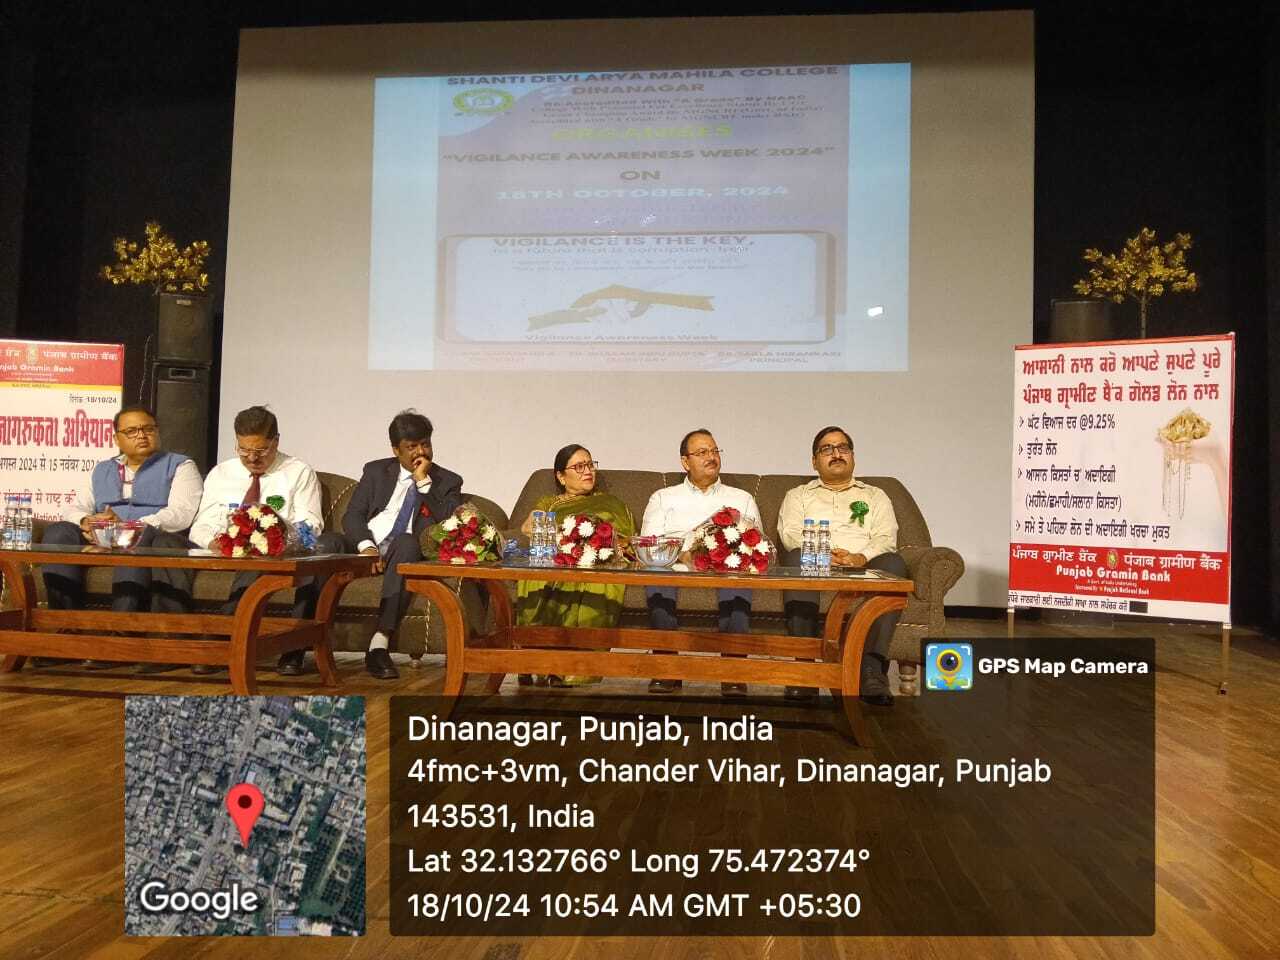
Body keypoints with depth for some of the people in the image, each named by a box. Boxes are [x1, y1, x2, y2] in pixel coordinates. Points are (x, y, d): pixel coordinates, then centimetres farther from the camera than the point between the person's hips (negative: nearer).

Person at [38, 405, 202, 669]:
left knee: (139, 537, -37)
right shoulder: (101, 471, 29)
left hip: (155, 541, -5)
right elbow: (76, 509, 17)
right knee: (58, 532, -21)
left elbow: (181, 514, -5)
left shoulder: (179, 466, 12)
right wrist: (86, 522, -9)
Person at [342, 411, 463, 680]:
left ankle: (380, 643, -44)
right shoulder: (376, 471, 17)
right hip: (367, 549, 2)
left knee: (406, 543, -37)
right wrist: (366, 546, -13)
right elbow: (352, 516, 8)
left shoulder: (448, 482, 13)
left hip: (408, 551, -2)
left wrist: (424, 483, -6)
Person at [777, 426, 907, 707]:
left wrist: (861, 557, -15)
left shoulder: (875, 496, 27)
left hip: (864, 567, 1)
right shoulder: (798, 495, 26)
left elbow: (886, 538, 9)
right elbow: (790, 533, 5)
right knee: (797, 559, -35)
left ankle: (872, 669, -38)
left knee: (893, 563, -32)